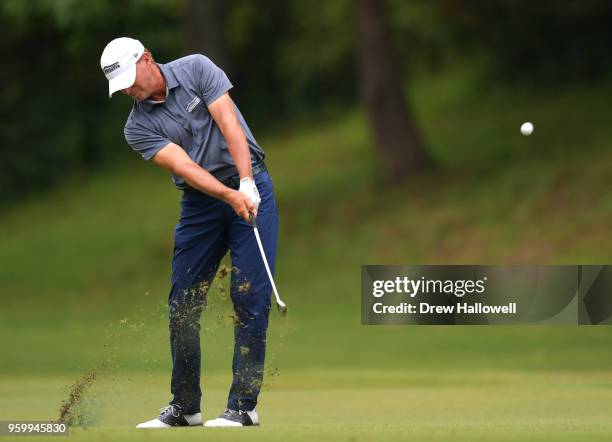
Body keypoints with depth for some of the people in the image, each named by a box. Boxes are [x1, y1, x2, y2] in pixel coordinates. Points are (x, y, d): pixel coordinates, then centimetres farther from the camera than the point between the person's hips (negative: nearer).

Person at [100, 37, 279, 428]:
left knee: (250, 296, -10)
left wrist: (247, 183, -26)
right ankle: (184, 407, 12)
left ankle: (243, 407, -10)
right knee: (183, 304, 1)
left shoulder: (196, 69, -5)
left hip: (249, 186, -4)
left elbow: (230, 125, -14)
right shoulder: (139, 128, -1)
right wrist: (231, 196, -29)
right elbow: (184, 167, -14)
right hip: (201, 202, 4)